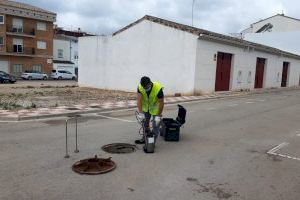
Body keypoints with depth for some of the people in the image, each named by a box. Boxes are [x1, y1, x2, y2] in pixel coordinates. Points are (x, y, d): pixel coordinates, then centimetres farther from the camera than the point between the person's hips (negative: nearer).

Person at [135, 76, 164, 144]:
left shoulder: (158, 89, -36)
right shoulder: (140, 87, -26)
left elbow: (161, 103, -30)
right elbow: (139, 100, -26)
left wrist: (158, 116, -27)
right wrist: (140, 113, -31)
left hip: (155, 108, -4)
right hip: (146, 107, 4)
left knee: (155, 125, -2)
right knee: (145, 122, 15)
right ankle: (145, 138, 32)